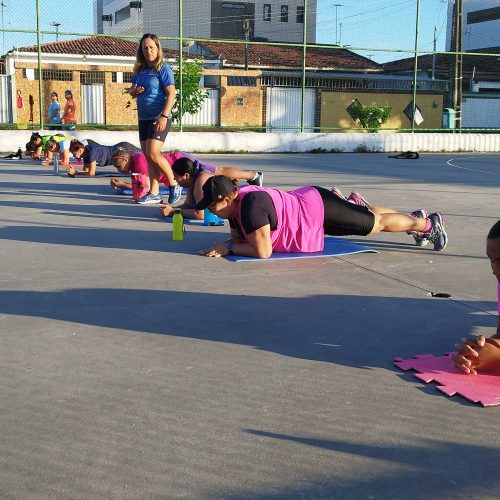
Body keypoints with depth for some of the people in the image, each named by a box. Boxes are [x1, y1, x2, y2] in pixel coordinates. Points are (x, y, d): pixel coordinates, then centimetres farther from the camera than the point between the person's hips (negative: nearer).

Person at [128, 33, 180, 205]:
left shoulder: (163, 69, -6)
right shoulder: (140, 70, 14)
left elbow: (171, 94, -14)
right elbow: (131, 91, 23)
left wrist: (164, 116, -22)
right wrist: (135, 91, -2)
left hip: (158, 119, -7)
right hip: (143, 118, 7)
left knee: (153, 154, -16)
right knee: (148, 157, 5)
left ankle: (174, 185, 1)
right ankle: (154, 194, 10)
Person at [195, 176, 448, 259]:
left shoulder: (252, 205, -35)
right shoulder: (236, 203, -8)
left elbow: (263, 251, -34)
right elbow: (238, 238, 5)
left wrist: (228, 248, -28)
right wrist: (225, 244, -16)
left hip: (319, 209, -8)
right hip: (305, 201, 8)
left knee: (377, 222, 9)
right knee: (369, 218, 27)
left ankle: (429, 223, 28)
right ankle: (416, 217, 48)